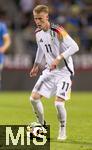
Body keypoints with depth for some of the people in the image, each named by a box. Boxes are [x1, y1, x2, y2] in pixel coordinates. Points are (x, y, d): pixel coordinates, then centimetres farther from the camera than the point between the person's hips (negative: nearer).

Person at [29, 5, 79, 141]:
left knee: (59, 103, -17)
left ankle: (62, 132, 4)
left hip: (64, 71, -7)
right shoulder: (38, 33, 3)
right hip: (49, 70, 7)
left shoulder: (57, 31, -20)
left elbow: (74, 47, -24)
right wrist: (36, 66, 28)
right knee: (34, 98, 1)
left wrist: (58, 59, -30)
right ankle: (42, 125, 22)